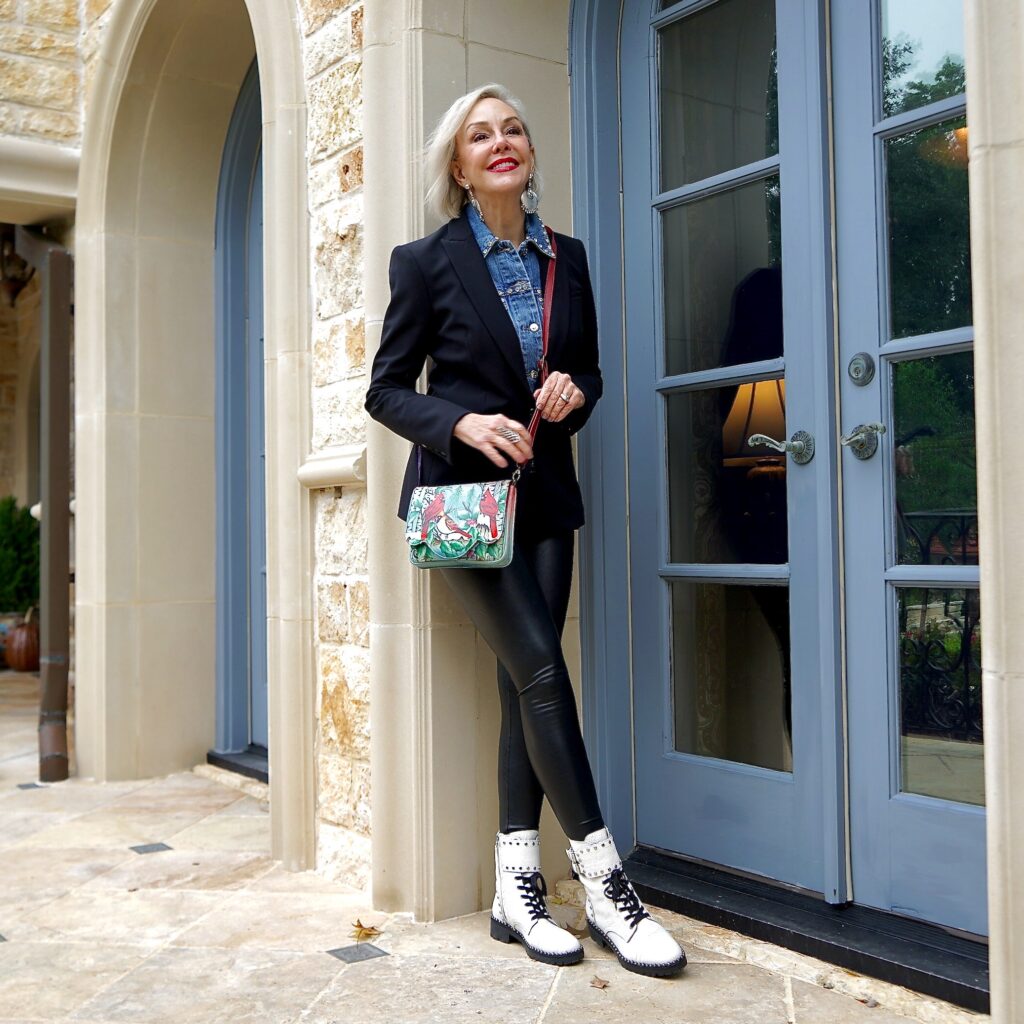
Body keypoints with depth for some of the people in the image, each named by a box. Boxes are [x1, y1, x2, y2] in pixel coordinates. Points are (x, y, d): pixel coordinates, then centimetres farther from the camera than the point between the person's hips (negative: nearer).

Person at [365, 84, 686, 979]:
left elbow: (588, 370, 19)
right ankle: (605, 887, -1)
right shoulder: (427, 262, -2)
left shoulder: (567, 258, 11)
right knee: (542, 671, -12)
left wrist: (572, 391, -5)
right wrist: (463, 423, -19)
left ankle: (516, 890, 14)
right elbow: (386, 389, -2)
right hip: (465, 490, -5)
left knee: (526, 684, 5)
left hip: (546, 491, 5)